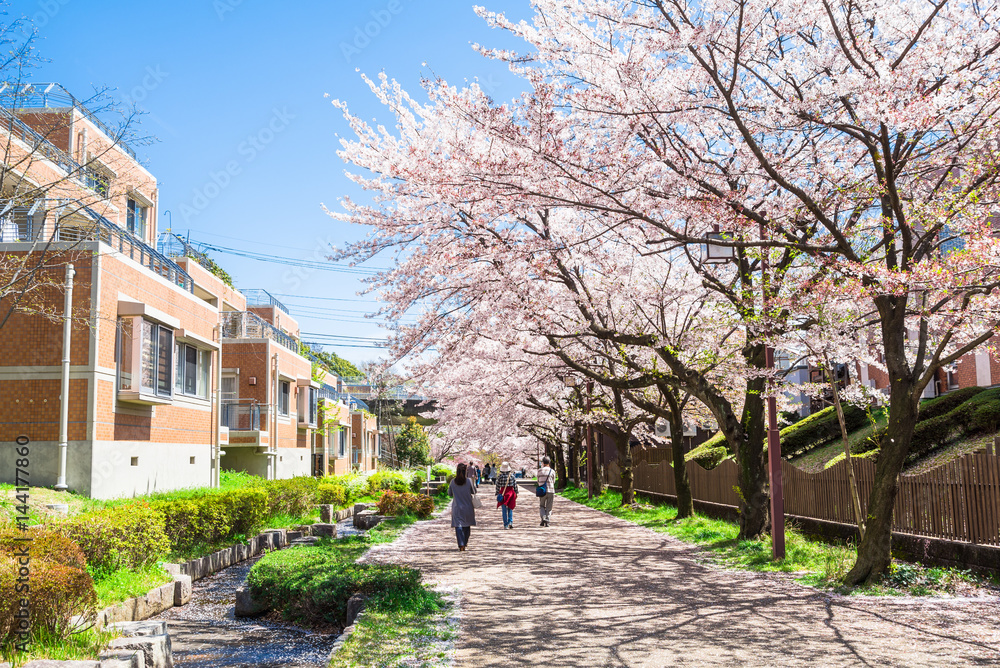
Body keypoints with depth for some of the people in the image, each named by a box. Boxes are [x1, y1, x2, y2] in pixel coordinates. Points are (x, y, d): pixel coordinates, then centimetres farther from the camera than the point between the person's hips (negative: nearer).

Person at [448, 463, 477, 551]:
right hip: (468, 507, 0)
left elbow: (449, 494, 3)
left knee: (458, 526, -1)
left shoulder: (453, 481, -7)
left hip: (457, 507, 0)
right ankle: (465, 542, 31)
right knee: (467, 525, 18)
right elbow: (474, 492, 0)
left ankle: (461, 545, -14)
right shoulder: (468, 481, -12)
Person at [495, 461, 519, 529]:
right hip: (511, 492, 1)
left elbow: (498, 486, -3)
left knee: (504, 510, 5)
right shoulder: (512, 476, -2)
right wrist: (516, 493, 12)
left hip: (503, 493, -1)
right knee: (510, 508, 16)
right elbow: (515, 486, 2)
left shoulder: (500, 476, -6)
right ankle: (510, 522, -1)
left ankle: (506, 525, 5)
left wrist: (497, 494, 5)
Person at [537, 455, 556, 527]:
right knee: (549, 508, 9)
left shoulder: (539, 471, 1)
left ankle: (543, 517, -7)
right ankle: (547, 522, 1)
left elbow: (538, 481, 9)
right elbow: (553, 482, 9)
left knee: (541, 506, 16)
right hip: (550, 491, 0)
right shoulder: (552, 471, 0)